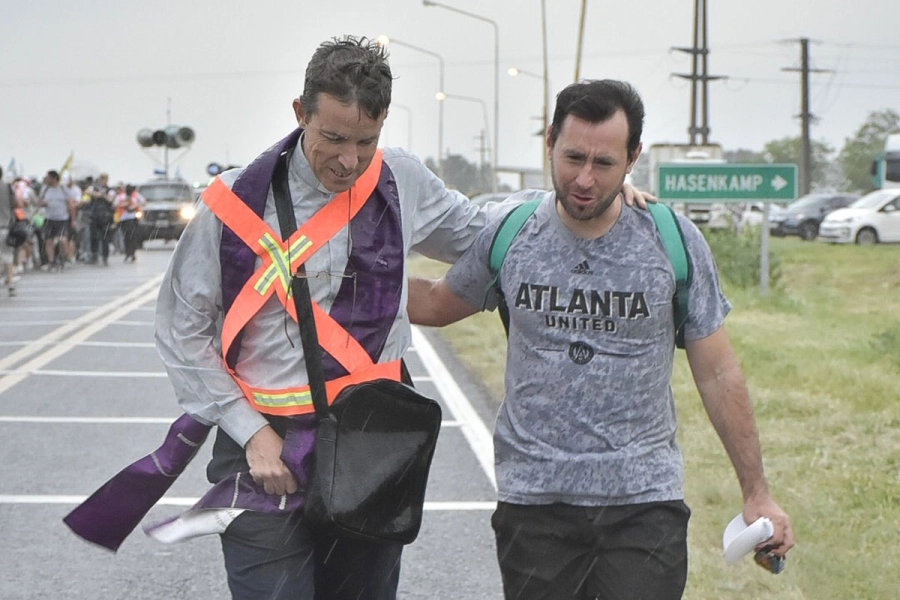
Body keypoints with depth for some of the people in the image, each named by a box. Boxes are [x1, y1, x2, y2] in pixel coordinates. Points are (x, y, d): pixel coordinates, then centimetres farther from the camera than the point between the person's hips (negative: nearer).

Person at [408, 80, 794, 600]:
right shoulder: (509, 237, 2)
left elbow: (718, 374, 5)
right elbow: (437, 304, 21)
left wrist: (757, 493, 5)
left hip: (645, 501, -1)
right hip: (534, 499, 1)